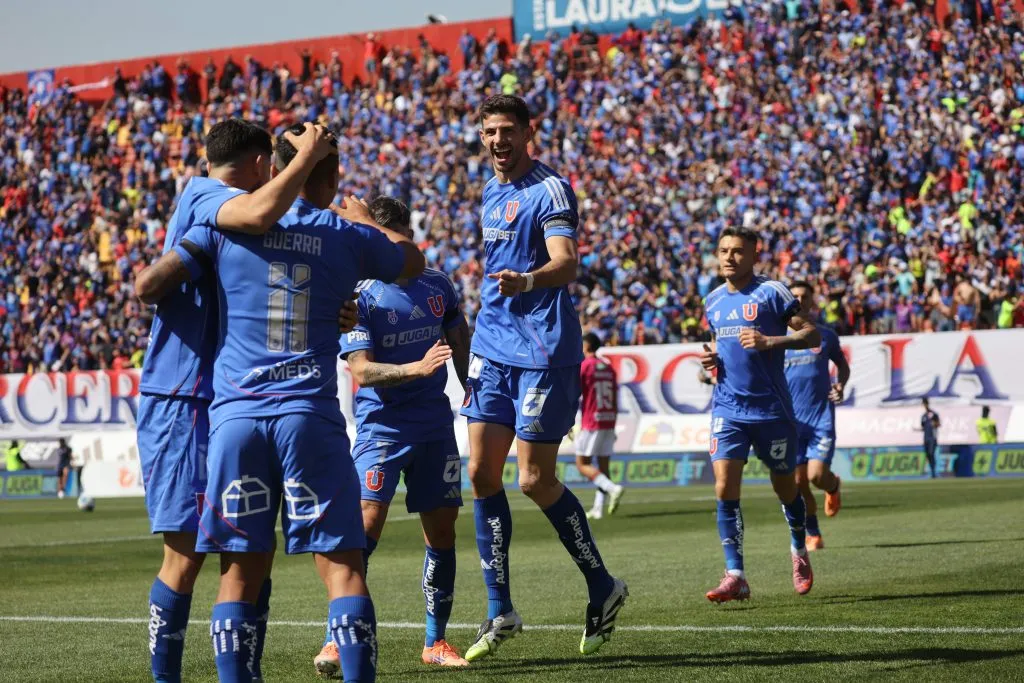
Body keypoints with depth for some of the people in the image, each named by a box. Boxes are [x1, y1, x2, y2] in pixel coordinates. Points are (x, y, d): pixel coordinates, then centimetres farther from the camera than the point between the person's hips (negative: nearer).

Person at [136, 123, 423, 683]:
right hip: (309, 415, -1)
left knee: (240, 573, 6)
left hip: (234, 414, 2)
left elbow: (151, 284, 3)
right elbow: (413, 261, 26)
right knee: (341, 566, 0)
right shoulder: (348, 236, 6)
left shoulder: (226, 223, 6)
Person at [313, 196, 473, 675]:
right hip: (381, 426, -5)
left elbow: (459, 342, 23)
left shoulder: (438, 285, 7)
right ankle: (338, 640, -9)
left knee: (442, 531, 6)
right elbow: (362, 371, -17)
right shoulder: (359, 298, -9)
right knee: (366, 525, -15)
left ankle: (435, 640, 19)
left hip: (435, 425, 5)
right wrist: (416, 369, -29)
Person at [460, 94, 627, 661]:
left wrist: (528, 280, -46)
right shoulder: (491, 193, 15)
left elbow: (566, 263, -25)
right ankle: (500, 613, 10)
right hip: (493, 348, 8)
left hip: (543, 350, -8)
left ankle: (603, 589, 12)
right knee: (482, 473, 1)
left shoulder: (550, 189, -10)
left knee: (535, 481, -7)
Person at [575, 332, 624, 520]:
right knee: (603, 465, 6)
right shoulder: (609, 368, 12)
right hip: (609, 423, 6)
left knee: (582, 464, -2)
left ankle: (613, 488, -21)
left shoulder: (584, 366, -6)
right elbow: (615, 401, 14)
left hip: (591, 423, -6)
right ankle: (598, 508, 2)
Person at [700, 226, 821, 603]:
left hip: (771, 408, -3)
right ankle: (735, 576, -12)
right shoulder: (713, 300, 11)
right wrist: (711, 357, 6)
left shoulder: (772, 292, -6)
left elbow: (812, 334, -8)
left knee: (785, 487, 11)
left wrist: (769, 341, -22)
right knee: (725, 489, -13)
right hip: (728, 409, 4)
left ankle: (800, 550, 39)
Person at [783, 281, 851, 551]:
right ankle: (813, 535, 17)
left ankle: (833, 486, 23)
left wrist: (840, 386, -1)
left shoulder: (826, 335, 5)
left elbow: (842, 365, 19)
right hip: (791, 420, 1)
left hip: (822, 417, -1)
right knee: (799, 482, -1)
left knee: (817, 475, -14)